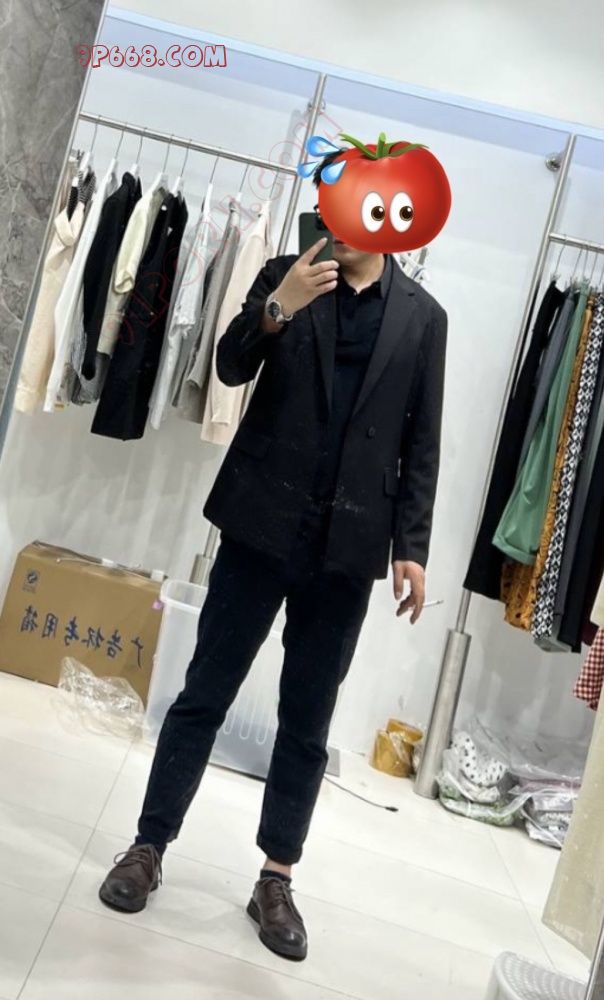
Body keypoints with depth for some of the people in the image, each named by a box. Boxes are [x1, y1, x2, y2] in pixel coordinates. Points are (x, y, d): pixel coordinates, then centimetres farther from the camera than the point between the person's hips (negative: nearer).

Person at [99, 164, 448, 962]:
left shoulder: (425, 317, 8)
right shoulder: (287, 275, 7)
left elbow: (420, 444, 6)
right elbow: (230, 369, -1)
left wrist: (411, 547, 0)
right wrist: (276, 308, -18)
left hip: (349, 543, 1)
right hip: (264, 522, 0)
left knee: (308, 719, 9)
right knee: (205, 693, 6)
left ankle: (276, 880, 23)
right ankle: (149, 847, 22)